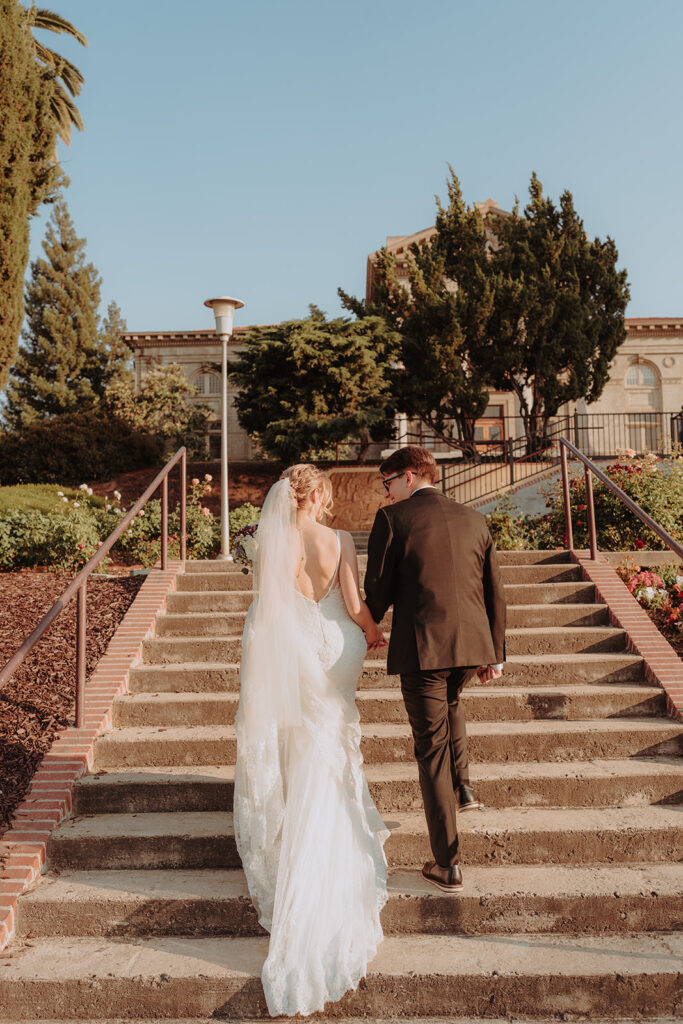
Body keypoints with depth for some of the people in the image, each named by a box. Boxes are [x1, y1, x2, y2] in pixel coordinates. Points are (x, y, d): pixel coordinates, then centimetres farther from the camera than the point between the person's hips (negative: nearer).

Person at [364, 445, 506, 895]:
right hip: (473, 645, 5)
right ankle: (464, 787, 29)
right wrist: (496, 653, 18)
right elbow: (495, 591, 11)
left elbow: (378, 588, -3)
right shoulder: (474, 520, 10)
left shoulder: (392, 519, -4)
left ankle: (448, 865, 13)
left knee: (432, 749, 6)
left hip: (421, 648, -5)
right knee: (451, 703, 37)